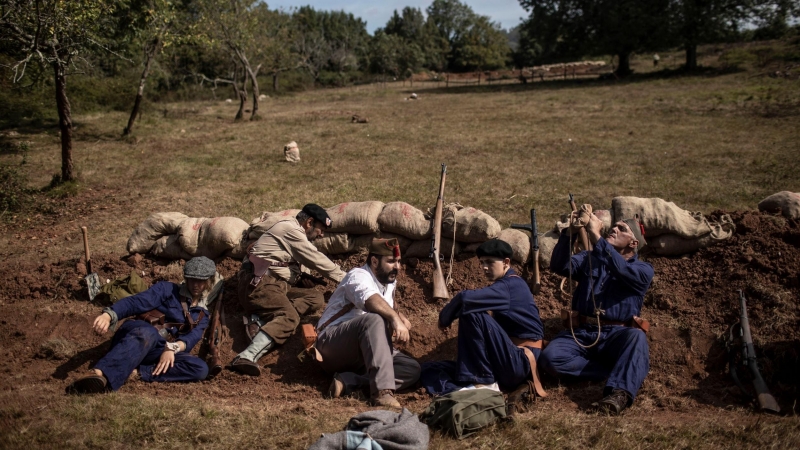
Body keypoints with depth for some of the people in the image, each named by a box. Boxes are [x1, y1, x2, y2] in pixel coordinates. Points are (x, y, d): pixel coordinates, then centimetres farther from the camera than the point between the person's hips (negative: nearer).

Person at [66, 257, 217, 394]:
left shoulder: (202, 315, 22)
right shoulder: (167, 289, 11)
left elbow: (191, 338, 0)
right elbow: (136, 302, -7)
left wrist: (173, 348, -25)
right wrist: (108, 314, -28)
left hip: (157, 351, 3)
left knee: (200, 369, -25)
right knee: (148, 333, -42)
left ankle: (136, 372, -38)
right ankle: (99, 375, -66)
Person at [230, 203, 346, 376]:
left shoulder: (294, 232, 24)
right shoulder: (290, 229, -7)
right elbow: (317, 260, -6)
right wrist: (345, 278, 2)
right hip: (260, 282, -10)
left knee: (315, 298, -5)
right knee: (290, 317, -31)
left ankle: (260, 319, -20)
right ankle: (247, 357, -48)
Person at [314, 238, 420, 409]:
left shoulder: (389, 282, 16)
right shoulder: (359, 276, -11)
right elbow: (371, 300, -34)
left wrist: (400, 316, 14)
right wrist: (395, 319, -51)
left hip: (363, 354, 8)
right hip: (331, 346, -8)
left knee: (412, 369, -14)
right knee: (374, 320, -37)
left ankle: (347, 382, -26)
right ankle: (382, 391, -48)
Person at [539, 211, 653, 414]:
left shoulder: (642, 270, 7)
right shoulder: (590, 259, 16)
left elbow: (621, 269, -17)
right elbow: (559, 266, -3)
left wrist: (596, 236, -23)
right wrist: (570, 232, -16)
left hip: (616, 336, -2)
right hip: (582, 333, 2)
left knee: (636, 337, -36)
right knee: (550, 357, -27)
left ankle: (620, 393, -52)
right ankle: (624, 373, -22)